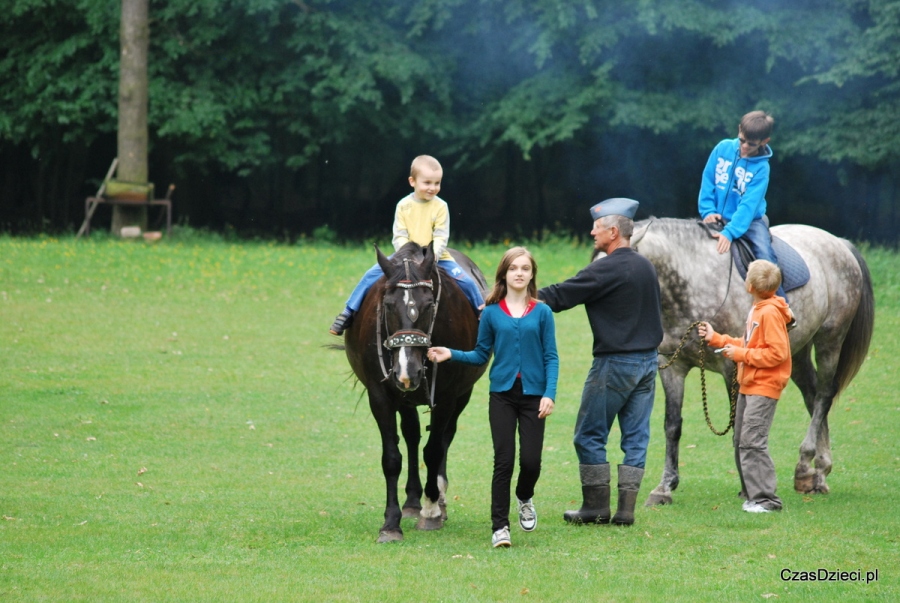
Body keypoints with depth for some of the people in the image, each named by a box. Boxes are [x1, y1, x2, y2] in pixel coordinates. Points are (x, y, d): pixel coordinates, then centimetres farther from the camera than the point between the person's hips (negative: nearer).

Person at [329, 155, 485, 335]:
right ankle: (349, 312, -3)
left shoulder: (440, 206, -6)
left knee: (466, 281, -17)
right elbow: (399, 236, -5)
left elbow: (441, 237, -10)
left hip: (436, 258, -1)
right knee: (372, 275, -13)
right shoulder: (404, 205, -2)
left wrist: (433, 256, -27)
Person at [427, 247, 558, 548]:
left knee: (531, 460, -2)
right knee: (503, 461, -4)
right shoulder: (492, 313, 3)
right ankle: (500, 526, 3)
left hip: (533, 394, 0)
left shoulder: (542, 313, 1)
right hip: (502, 394, 0)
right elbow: (481, 354, 9)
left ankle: (525, 498, 32)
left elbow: (551, 357, 0)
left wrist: (549, 394, -10)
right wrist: (452, 355, -6)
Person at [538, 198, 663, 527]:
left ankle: (596, 507, 3)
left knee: (589, 436, 2)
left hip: (614, 363, -8)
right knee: (636, 437, 7)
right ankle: (626, 509, 6)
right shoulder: (647, 267, 11)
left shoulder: (607, 270, -15)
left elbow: (559, 296, -15)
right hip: (648, 360, 8)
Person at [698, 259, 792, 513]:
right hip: (748, 386, 11)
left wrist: (741, 355, -19)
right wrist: (716, 339, 19)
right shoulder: (756, 311, 15)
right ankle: (751, 494, 19)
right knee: (741, 442, 12)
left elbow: (777, 353, -22)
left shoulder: (770, 313, -16)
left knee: (753, 441, -15)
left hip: (763, 387, -11)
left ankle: (766, 498, -13)